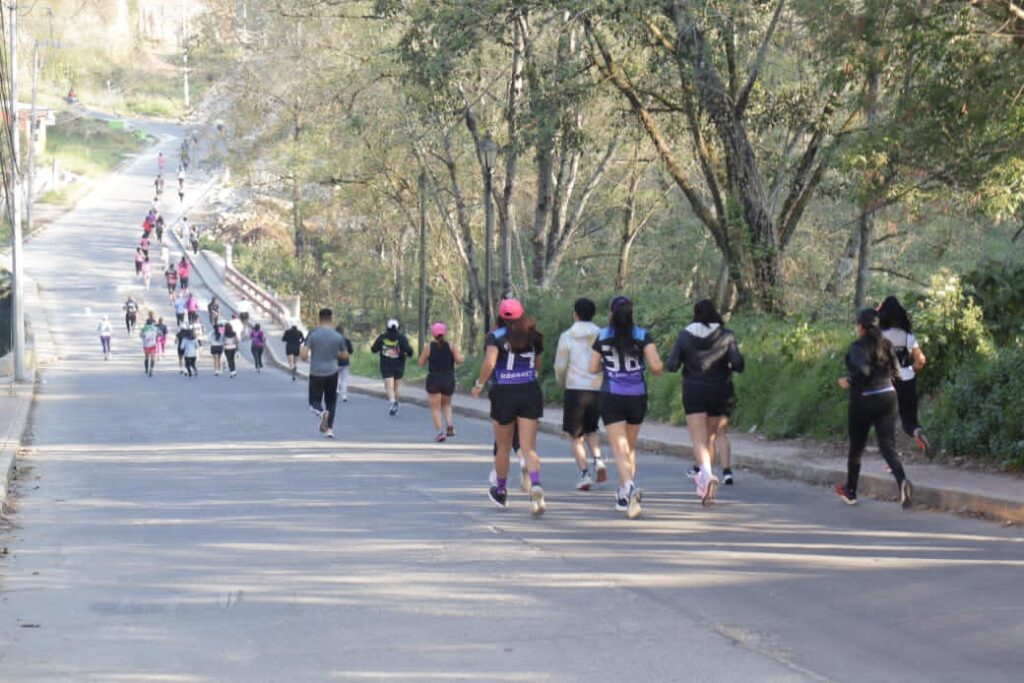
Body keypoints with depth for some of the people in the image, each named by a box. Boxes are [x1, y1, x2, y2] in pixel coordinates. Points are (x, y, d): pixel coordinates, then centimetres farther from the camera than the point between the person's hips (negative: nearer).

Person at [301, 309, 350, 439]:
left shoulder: (313, 335, -8)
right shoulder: (338, 337, -3)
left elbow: (304, 355, -12)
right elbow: (345, 355, 8)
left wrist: (307, 358, 10)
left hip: (316, 374, -2)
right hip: (332, 373, 2)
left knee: (314, 402, 8)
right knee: (331, 401, 17)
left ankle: (321, 412, -25)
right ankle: (329, 429, 10)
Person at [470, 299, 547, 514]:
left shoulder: (496, 337, -7)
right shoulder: (533, 337, 6)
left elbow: (489, 363, -21)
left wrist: (479, 384, -7)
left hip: (504, 394, -2)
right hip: (530, 392, 2)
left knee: (503, 448, 14)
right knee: (529, 448, -2)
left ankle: (501, 493, 30)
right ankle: (536, 485, -27)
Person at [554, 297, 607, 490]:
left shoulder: (567, 336, -3)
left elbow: (560, 366, -1)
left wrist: (563, 383, 19)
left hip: (575, 389, -3)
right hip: (598, 390, 3)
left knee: (576, 436, 8)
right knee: (591, 429, 23)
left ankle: (584, 474, -5)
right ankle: (598, 460, -1)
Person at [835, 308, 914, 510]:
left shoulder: (858, 346, -12)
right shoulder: (886, 344, 5)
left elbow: (862, 371, -26)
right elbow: (896, 371, 6)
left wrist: (848, 381, -8)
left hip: (864, 400, -4)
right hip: (888, 397, 4)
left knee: (857, 447, 14)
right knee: (888, 446, -3)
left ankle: (850, 492, 29)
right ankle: (902, 481, -32)